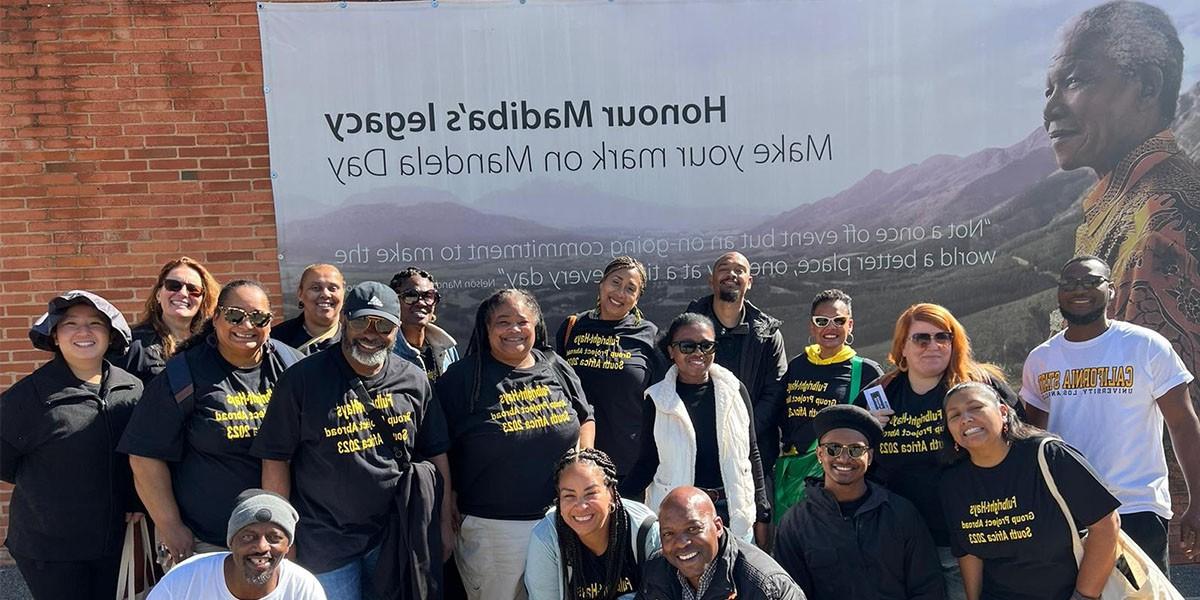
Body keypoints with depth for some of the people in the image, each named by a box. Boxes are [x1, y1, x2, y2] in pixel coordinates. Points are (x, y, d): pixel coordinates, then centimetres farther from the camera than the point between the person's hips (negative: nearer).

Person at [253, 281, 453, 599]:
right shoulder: (303, 379, -11)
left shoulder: (414, 381, -1)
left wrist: (444, 525, 3)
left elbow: (436, 454, 5)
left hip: (395, 537, 3)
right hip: (326, 544, -3)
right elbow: (276, 459, -7)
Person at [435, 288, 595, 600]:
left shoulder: (557, 368, 3)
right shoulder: (463, 376, -8)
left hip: (562, 518, 4)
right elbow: (442, 448, -6)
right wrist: (450, 515, -6)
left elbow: (585, 419, 14)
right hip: (493, 526, -4)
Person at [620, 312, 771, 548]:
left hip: (734, 511, 1)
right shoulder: (657, 400, -2)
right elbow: (648, 462, 1)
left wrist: (761, 516, 8)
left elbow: (752, 455, 7)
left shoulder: (735, 391, 1)